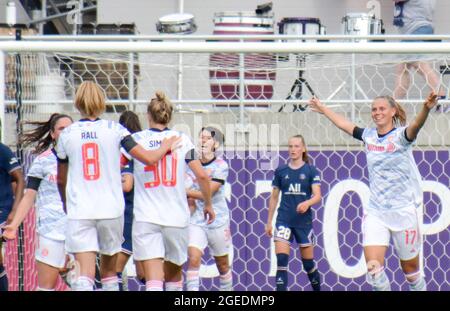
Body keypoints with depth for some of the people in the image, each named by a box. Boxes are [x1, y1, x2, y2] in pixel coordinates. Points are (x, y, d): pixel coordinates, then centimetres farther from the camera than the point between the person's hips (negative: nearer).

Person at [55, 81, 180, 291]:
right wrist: (166, 147, 17)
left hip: (79, 211, -1)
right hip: (111, 209, 1)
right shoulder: (115, 130, 0)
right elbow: (150, 158, -5)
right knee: (109, 268, 18)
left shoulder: (67, 134, 4)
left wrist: (66, 203, 34)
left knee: (85, 272, -9)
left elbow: (61, 179, 15)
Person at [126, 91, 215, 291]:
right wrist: (208, 204, 13)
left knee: (153, 279, -11)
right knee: (173, 274, 22)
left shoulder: (136, 139, 2)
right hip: (177, 218, 2)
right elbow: (202, 176, -1)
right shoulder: (182, 140, 4)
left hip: (145, 218, -2)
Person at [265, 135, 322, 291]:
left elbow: (317, 196, -8)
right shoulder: (281, 171, 6)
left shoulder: (311, 171, 0)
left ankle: (317, 289, 26)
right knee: (281, 259, -14)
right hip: (284, 220, 1)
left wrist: (307, 203, -30)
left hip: (304, 221, -1)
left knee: (308, 262, 7)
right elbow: (274, 197, 13)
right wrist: (269, 221, 12)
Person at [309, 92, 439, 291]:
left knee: (410, 269, 6)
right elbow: (344, 124, 24)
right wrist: (323, 109, 37)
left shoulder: (400, 135, -10)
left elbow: (415, 126, -32)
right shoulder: (368, 135, 6)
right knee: (373, 267, -11)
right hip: (375, 212, 4)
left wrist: (426, 109, -53)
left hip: (403, 212, -4)